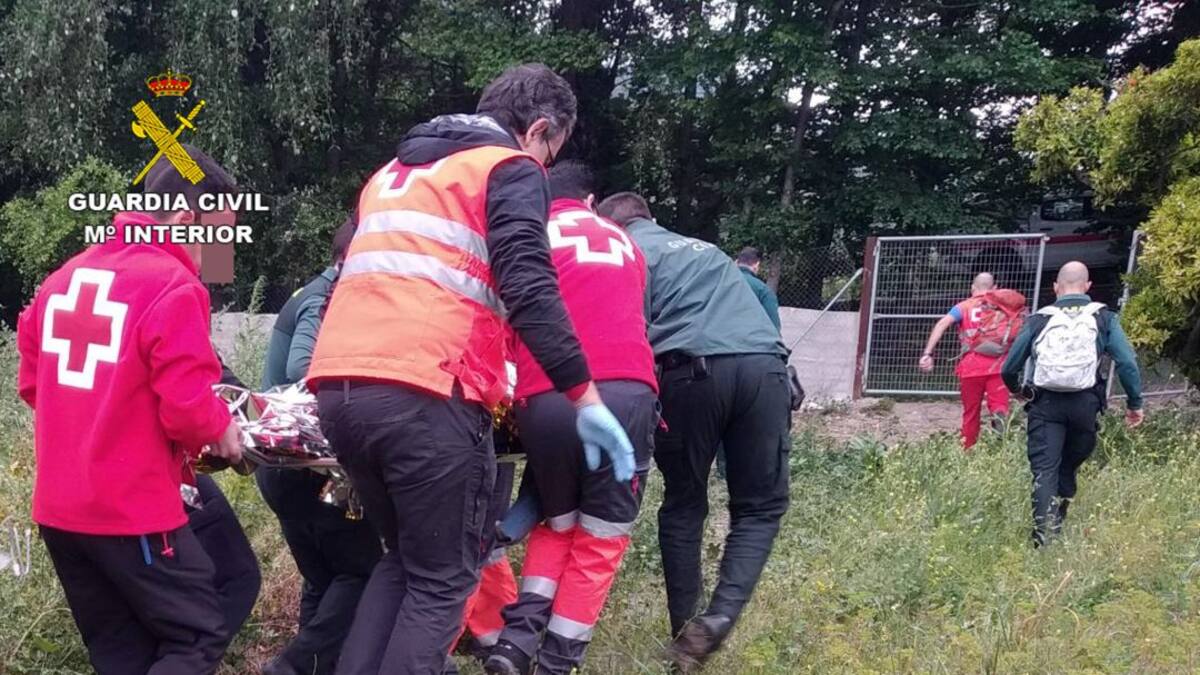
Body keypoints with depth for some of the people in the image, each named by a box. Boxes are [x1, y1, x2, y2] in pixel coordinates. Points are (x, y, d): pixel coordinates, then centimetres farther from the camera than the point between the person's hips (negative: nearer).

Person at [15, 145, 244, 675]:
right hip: (132, 510, -8)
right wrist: (222, 430, 0)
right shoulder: (173, 285, -15)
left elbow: (31, 380, 17)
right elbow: (188, 408, -19)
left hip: (57, 507, 8)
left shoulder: (65, 275, 10)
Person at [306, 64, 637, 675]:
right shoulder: (511, 170, 6)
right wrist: (585, 398, -10)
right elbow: (529, 291, -10)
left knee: (403, 559, 23)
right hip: (423, 394, -7)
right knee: (443, 578, 6)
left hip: (337, 386, 7)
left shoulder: (395, 171, 29)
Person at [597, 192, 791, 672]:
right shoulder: (705, 248, 35)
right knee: (760, 505, 11)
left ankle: (685, 631, 16)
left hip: (696, 368, -4)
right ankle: (720, 617, -7)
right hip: (763, 364, 4)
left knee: (684, 503, 13)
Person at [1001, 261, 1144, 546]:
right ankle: (1058, 520, 20)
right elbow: (1128, 363, -4)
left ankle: (1043, 532, -17)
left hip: (1045, 405, -1)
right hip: (1085, 404, 1)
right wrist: (1135, 403, 6)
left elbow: (1009, 369, 9)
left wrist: (1020, 390, 30)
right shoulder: (1103, 319, 5)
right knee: (1069, 466, 19)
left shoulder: (1039, 320, 6)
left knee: (1044, 469, -4)